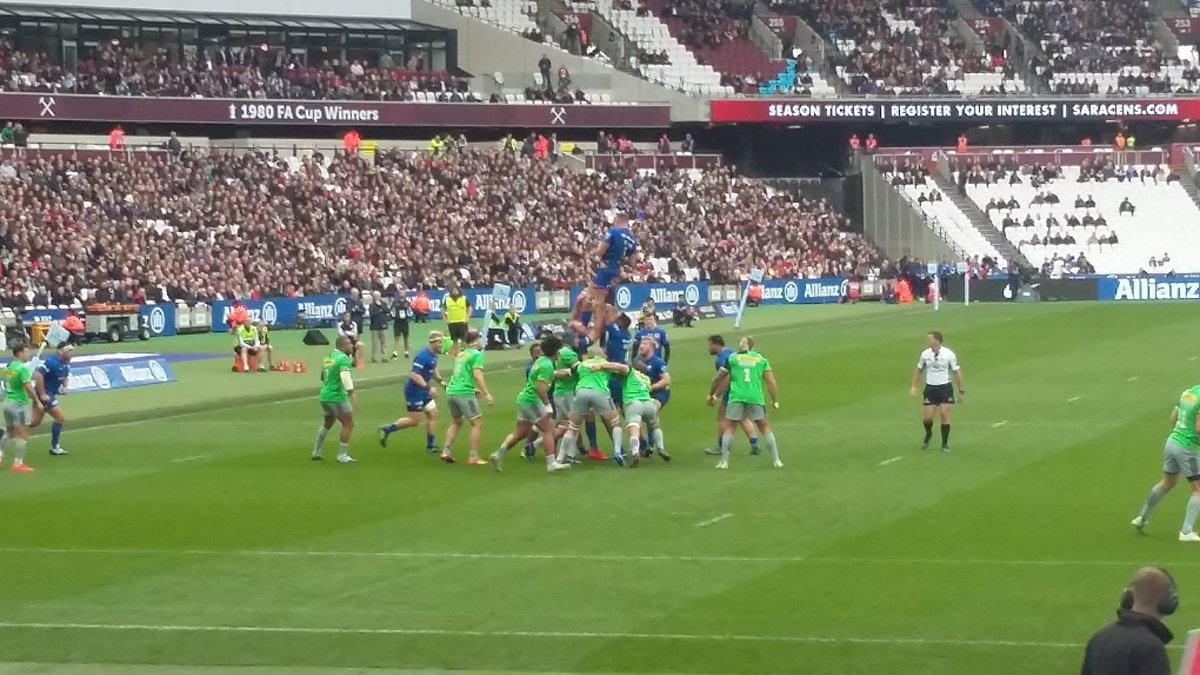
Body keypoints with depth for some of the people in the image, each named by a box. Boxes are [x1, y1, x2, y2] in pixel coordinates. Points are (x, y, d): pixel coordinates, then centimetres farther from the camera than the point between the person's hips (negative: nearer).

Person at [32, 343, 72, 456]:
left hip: (51, 393, 9)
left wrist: (64, 386, 2)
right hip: (45, 393, -9)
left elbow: (66, 375, 24)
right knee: (60, 418, -6)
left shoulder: (66, 363, 4)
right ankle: (54, 448, 6)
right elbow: (37, 375, -31)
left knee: (35, 422, 13)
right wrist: (42, 394, -27)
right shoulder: (52, 362, -24)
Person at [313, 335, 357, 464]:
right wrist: (351, 394, -32)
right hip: (337, 397, -9)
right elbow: (345, 376, -28)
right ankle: (342, 456, 0)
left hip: (324, 396, 9)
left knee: (328, 423, 26)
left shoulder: (328, 357, 13)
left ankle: (316, 452, 30)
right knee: (348, 425, 0)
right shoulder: (343, 358, -13)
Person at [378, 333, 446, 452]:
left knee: (432, 414, 7)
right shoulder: (423, 356, -24)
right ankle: (387, 430, 10)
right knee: (414, 420, -3)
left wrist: (440, 380, 9)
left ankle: (430, 446, 13)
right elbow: (414, 375, -29)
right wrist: (428, 388, -32)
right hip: (414, 391, -9)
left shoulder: (433, 355, 5)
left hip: (423, 391, 9)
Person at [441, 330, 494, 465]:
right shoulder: (476, 354, -4)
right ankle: (473, 457, -5)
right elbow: (477, 375, -17)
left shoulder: (461, 354, 19)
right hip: (464, 393, -8)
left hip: (451, 391, 8)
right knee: (477, 424, 0)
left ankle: (446, 451, 15)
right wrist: (486, 394, -20)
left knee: (456, 422, 25)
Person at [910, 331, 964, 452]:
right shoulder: (925, 354, -2)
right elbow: (919, 370, 13)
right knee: (927, 418, -3)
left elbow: (957, 372, -3)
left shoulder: (949, 354, -10)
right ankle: (928, 435, 31)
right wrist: (914, 386, 5)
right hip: (930, 388, 2)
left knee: (945, 415, -9)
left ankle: (945, 444, 6)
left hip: (945, 387, -2)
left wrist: (961, 391, -2)